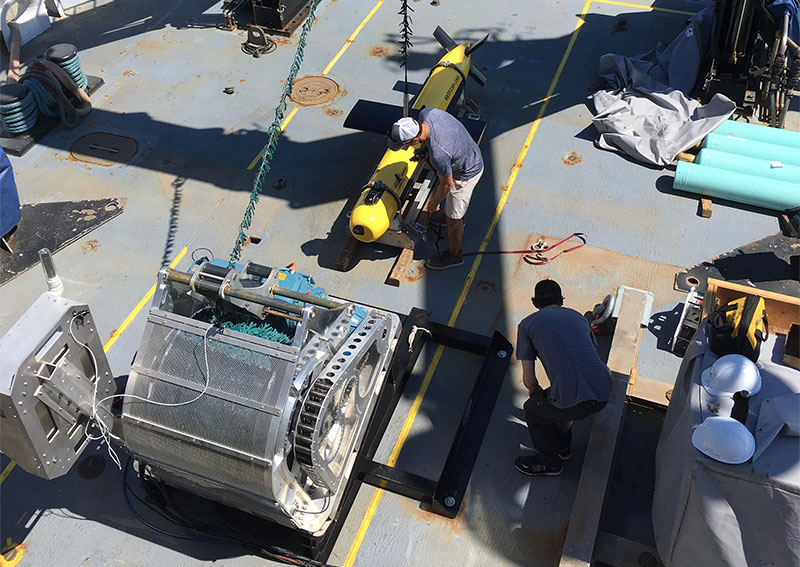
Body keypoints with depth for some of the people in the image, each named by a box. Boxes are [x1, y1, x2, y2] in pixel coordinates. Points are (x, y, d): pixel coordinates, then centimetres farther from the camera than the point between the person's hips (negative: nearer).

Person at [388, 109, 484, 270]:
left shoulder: (438, 155, -43)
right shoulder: (426, 113, -23)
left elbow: (447, 184, -25)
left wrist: (433, 203, -6)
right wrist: (424, 149, 17)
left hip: (466, 174, -8)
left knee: (452, 217, 11)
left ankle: (454, 254, 35)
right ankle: (459, 219, 64)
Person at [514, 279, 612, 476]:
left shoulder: (527, 324, 8)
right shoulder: (578, 317, 22)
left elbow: (528, 380, 6)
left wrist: (537, 394, 30)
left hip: (574, 401, -6)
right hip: (602, 395, 6)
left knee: (533, 410, 26)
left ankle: (549, 462, 41)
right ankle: (562, 446, 54)